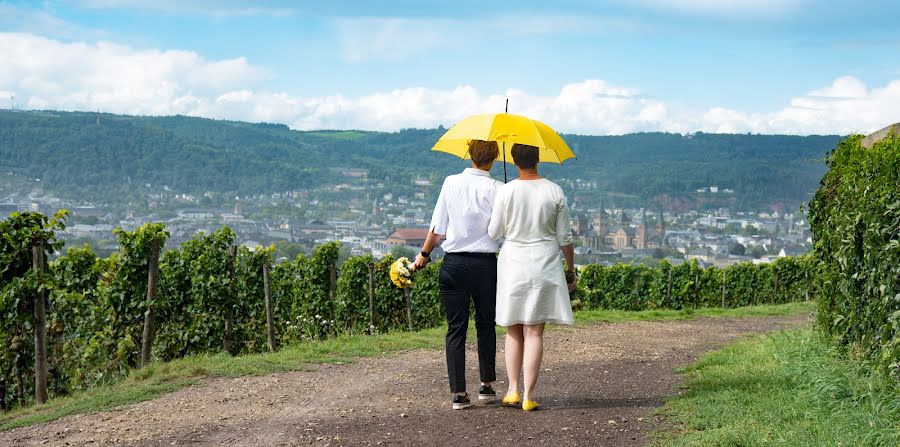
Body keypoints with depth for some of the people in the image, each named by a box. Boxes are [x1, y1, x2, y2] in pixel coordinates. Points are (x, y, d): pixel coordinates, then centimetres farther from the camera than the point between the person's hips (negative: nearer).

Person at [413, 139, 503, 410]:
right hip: (485, 265, -1)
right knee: (486, 325, 15)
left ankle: (459, 393, 3)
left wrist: (424, 255, 15)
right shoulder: (495, 189, -7)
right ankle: (486, 385, 22)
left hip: (452, 264, 2)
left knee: (456, 328, 6)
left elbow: (437, 227, 3)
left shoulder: (451, 183, 0)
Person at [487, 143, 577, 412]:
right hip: (545, 266, 1)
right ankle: (528, 396, 2)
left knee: (513, 331, 14)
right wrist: (571, 271, 11)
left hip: (513, 265, 0)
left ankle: (512, 390, 12)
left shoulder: (506, 191, -8)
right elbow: (565, 238, 1)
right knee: (534, 332, 3)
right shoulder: (555, 192, -3)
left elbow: (494, 233, -2)